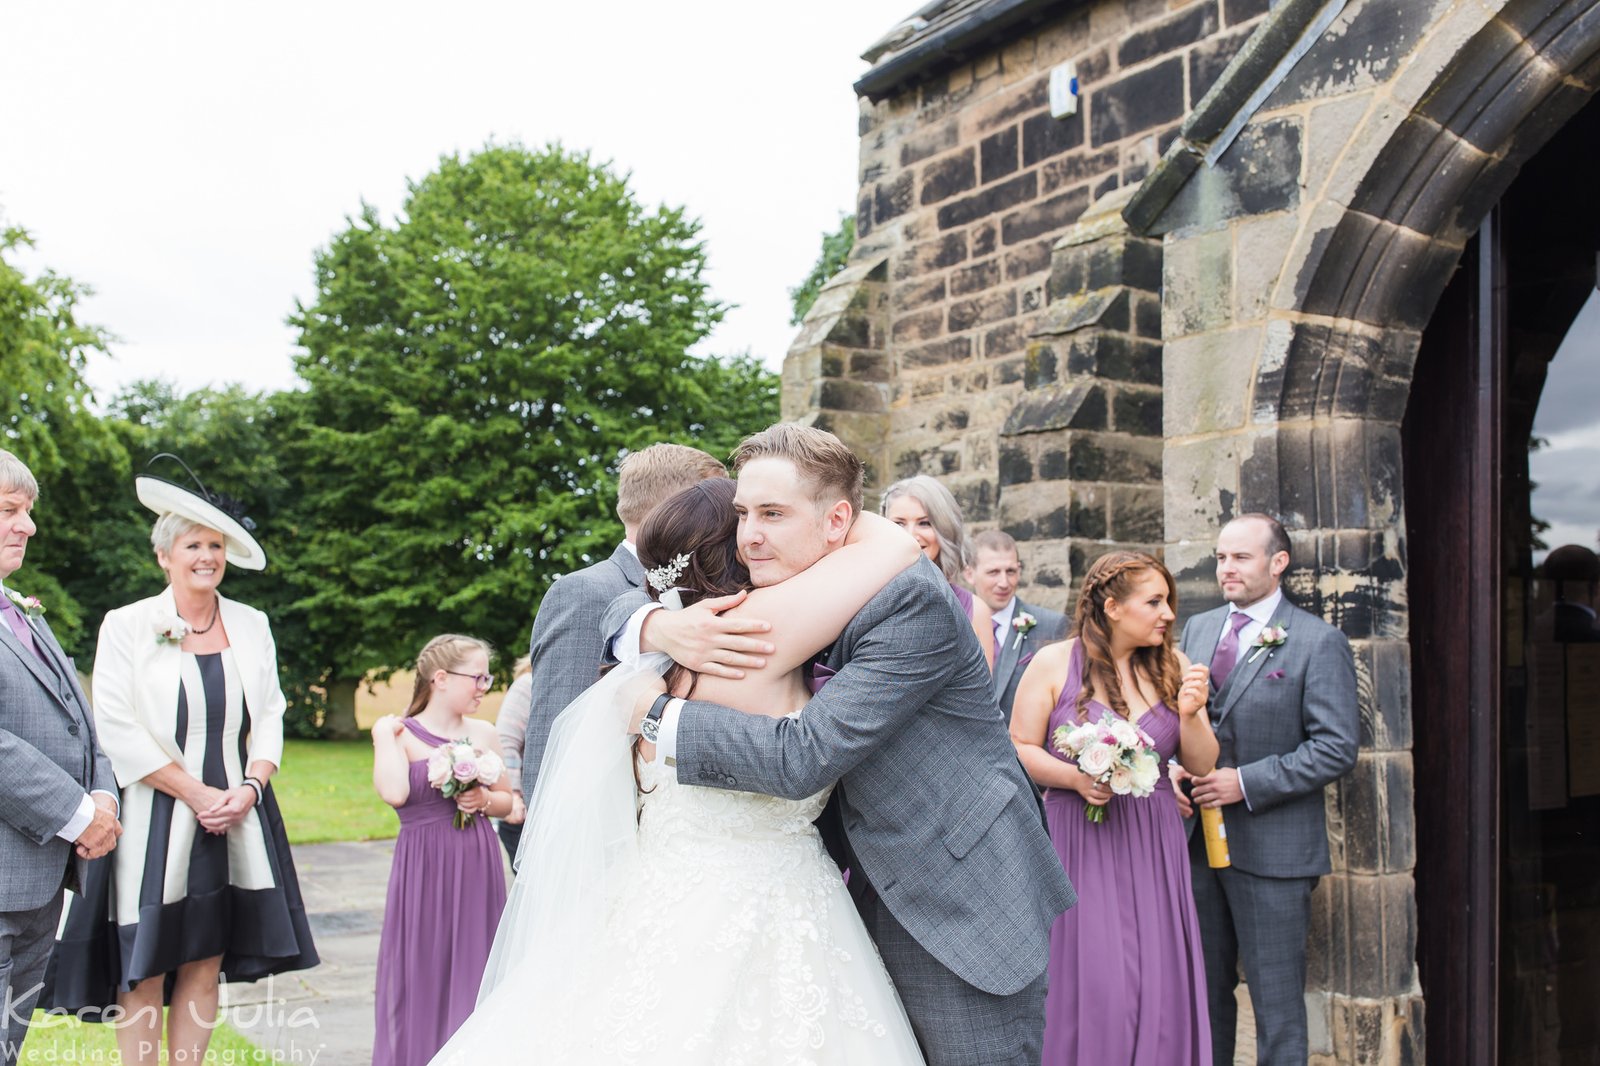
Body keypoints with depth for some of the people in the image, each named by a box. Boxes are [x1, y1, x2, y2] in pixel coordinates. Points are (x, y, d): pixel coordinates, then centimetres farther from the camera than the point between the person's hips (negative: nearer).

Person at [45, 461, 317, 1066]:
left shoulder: (251, 626, 9)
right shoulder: (126, 626, -3)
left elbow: (269, 715, 9)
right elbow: (117, 730, -9)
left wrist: (249, 788, -7)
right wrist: (196, 794, -12)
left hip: (234, 817, 3)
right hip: (156, 819, -3)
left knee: (206, 965, 7)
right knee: (144, 970, -1)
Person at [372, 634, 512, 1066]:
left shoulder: (483, 734, 6)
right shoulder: (402, 735, -5)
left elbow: (507, 801, 15)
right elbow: (394, 793, -23)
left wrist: (484, 800, -6)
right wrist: (383, 735, -12)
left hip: (477, 868, 3)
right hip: (424, 869, -3)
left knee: (472, 967, 7)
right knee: (423, 970, 3)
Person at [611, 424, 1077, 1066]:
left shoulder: (911, 600, -21)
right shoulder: (769, 600, 3)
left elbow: (802, 758, -27)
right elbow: (621, 613, 10)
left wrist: (658, 719, -19)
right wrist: (662, 627, -14)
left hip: (962, 907, -7)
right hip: (873, 900, 7)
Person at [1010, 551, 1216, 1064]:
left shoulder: (1173, 667, 5)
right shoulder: (1054, 664, -4)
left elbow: (1202, 765, 6)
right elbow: (1019, 749, -3)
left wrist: (1190, 714, -11)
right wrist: (1074, 777, -17)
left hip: (1154, 845, 3)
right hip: (1080, 842, -3)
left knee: (1160, 983, 4)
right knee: (1089, 983, -3)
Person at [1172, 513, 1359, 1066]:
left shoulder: (1319, 642, -7)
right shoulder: (1196, 629, 11)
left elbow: (1337, 747, -12)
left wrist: (1246, 783, -18)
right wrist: (1173, 767, -4)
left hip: (1270, 848, -5)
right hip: (1197, 838, 6)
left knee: (1277, 1005, 3)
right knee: (1203, 992, 15)